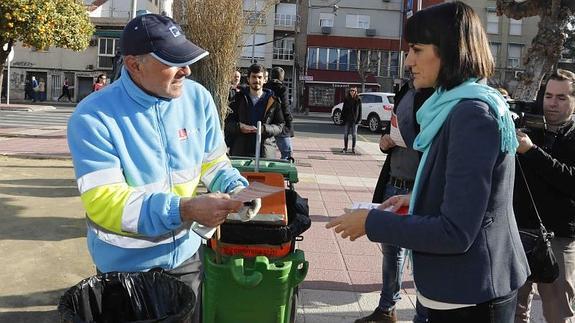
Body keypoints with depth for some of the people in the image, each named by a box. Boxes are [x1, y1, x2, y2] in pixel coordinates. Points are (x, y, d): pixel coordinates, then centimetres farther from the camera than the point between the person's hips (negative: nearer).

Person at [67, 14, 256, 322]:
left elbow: (213, 161, 3)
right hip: (125, 265, -3)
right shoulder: (93, 117, -23)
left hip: (186, 253, 4)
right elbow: (104, 202, -29)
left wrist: (236, 189, -17)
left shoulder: (198, 97, -8)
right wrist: (185, 210, -39)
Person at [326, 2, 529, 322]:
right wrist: (416, 199, 8)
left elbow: (455, 233, -25)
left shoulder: (473, 113, -22)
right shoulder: (462, 105, 8)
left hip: (469, 297, -9)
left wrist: (371, 222, -18)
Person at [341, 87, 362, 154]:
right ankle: (345, 148, 14)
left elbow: (360, 110, 1)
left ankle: (353, 148, 12)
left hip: (354, 120, -2)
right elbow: (343, 109, 8)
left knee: (354, 134, 4)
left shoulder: (358, 100, 1)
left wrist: (359, 119, -5)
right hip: (347, 119, 2)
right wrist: (342, 118, 1)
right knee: (345, 134, 4)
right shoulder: (346, 99, 5)